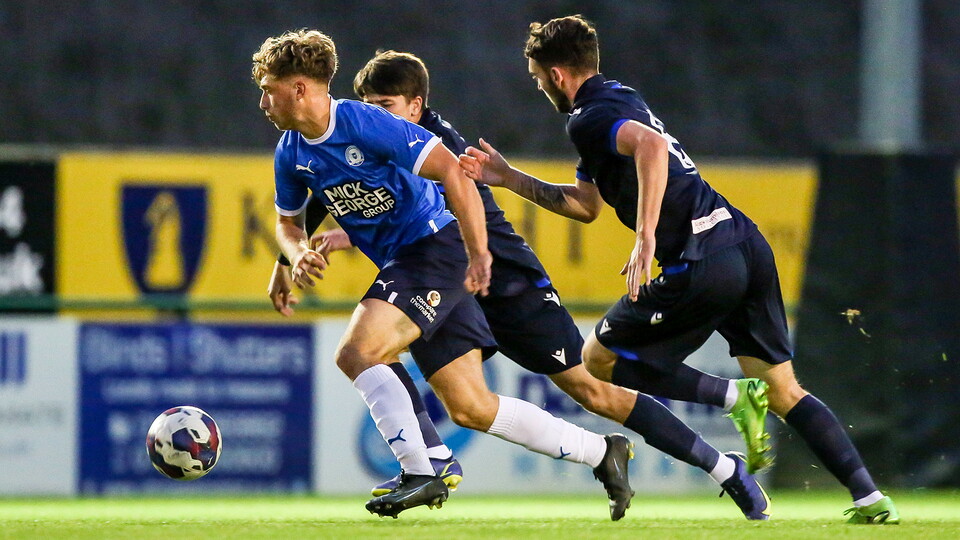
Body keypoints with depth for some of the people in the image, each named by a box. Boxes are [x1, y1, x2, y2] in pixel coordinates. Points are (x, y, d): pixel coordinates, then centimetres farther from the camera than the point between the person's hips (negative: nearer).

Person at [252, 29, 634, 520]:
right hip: (397, 263, 8)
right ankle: (602, 452, 15)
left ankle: (418, 475, -18)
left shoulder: (365, 124, -19)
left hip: (434, 246, -8)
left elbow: (451, 171, -20)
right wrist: (298, 255, -3)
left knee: (355, 353, -24)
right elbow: (288, 221, 20)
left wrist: (478, 254, -22)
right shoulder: (291, 153, 4)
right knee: (470, 408, 5)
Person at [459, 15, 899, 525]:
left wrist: (646, 238, -29)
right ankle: (870, 497, 1)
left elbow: (650, 144, -29)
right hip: (748, 245, 9)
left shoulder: (588, 119, -6)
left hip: (702, 265, -9)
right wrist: (509, 178, 31)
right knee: (783, 391, 13)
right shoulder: (620, 97, 23)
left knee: (599, 357, 9)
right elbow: (586, 204, 31)